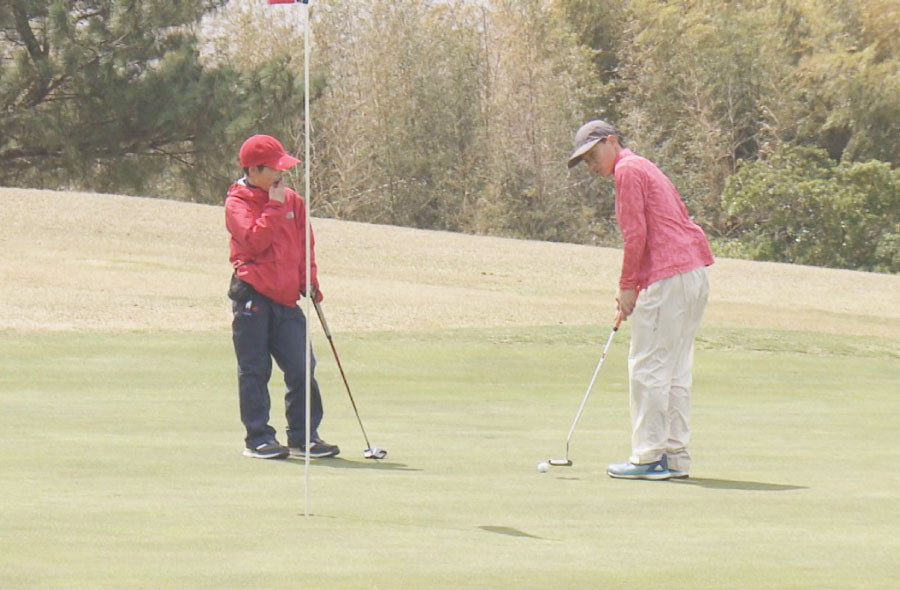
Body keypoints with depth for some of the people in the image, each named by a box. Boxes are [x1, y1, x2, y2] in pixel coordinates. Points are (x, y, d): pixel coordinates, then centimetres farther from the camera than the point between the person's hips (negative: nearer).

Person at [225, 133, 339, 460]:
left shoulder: (292, 200, 14)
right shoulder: (237, 203, -3)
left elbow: (304, 243, 20)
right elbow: (255, 240, -19)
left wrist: (308, 280, 10)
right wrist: (274, 206, -14)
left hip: (286, 298, 5)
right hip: (252, 295, -5)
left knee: (301, 368, 1)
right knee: (254, 370, -2)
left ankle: (303, 436, 9)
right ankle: (258, 439, 4)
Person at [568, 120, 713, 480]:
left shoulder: (628, 169, -5)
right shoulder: (645, 169, 25)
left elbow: (635, 234, -12)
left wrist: (627, 286, -4)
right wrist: (632, 288, 17)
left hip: (669, 278, -10)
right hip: (695, 274, 10)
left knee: (648, 367, -6)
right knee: (675, 370, 12)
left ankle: (649, 457, -7)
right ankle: (676, 456, 13)